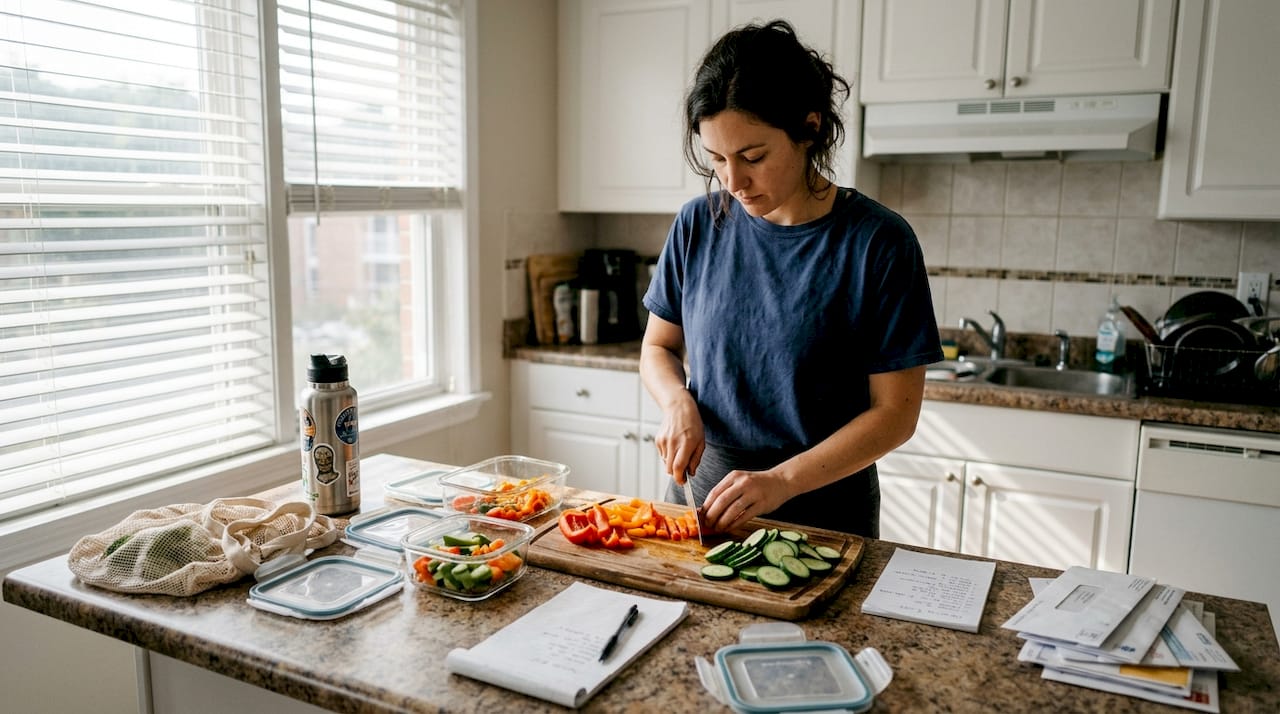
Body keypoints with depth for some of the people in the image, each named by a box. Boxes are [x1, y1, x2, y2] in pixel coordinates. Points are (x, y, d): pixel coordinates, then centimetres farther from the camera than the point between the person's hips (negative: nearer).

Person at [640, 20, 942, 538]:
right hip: (703, 494, 4)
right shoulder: (699, 225, -5)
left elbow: (896, 412, -14)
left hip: (824, 510, -3)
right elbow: (658, 347, 7)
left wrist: (781, 481, -23)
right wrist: (678, 403, -14)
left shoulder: (879, 242, -15)